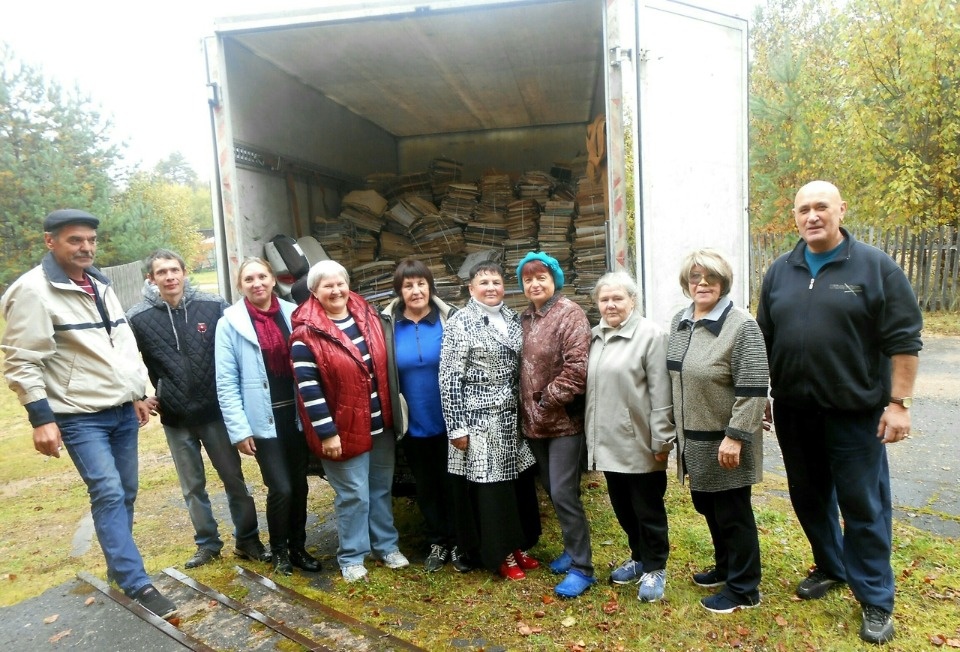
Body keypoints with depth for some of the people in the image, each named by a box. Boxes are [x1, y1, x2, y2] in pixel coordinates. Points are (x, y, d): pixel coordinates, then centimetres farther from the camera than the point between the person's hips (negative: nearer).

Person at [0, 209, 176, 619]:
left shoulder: (100, 285, 13)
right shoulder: (33, 291, -11)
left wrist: (137, 394, 20)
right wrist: (41, 418, -18)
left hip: (121, 410, 7)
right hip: (79, 416, -7)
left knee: (125, 494, 11)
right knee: (107, 494, -12)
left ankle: (120, 571, 26)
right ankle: (138, 586, -7)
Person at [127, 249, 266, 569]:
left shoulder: (214, 306, -8)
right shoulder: (137, 318, -5)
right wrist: (139, 397, 0)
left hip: (215, 411, -1)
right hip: (175, 419, 1)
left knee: (234, 478, 10)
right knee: (193, 486, 15)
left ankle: (247, 539, 26)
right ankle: (207, 543, 32)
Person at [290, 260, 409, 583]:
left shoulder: (368, 316, 3)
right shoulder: (306, 334, -14)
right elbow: (308, 388, -16)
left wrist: (393, 412, 12)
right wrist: (326, 433, -17)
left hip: (381, 424, 6)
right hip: (345, 429, -5)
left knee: (382, 488, 17)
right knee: (354, 494, 5)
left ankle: (386, 545, 35)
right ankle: (351, 557, 24)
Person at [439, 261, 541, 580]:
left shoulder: (513, 320, 9)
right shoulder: (460, 323, -9)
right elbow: (449, 379, -12)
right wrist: (457, 426, -15)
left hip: (511, 418, 6)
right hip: (479, 421, -6)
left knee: (518, 482, 13)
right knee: (489, 487, 4)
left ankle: (516, 546, 31)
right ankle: (500, 555, 20)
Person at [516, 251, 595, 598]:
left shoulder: (570, 314, -12)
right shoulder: (524, 319, 11)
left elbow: (577, 368, -20)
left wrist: (547, 402, -15)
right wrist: (527, 410, 6)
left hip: (564, 420, -7)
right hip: (534, 422, 7)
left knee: (563, 493, -5)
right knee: (552, 490, 16)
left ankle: (582, 567, 11)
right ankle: (573, 549, 35)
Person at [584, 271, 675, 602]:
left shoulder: (650, 334, -12)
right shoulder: (596, 336, 9)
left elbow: (661, 393, -14)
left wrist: (661, 440, -15)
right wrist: (593, 435, 14)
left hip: (640, 443, -6)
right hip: (609, 442, 7)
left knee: (648, 509, 8)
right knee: (623, 507, 19)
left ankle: (655, 568, 26)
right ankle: (639, 557, 38)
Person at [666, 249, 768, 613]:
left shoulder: (741, 326, -17)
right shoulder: (679, 323, 6)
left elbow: (752, 390, -20)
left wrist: (734, 437, -22)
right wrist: (676, 430, 16)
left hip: (724, 441, -7)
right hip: (693, 439, 8)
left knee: (733, 513, 7)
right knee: (706, 506, 21)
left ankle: (743, 589, 25)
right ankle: (725, 568, 42)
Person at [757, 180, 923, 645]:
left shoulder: (875, 267, -6)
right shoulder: (779, 272, 7)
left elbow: (903, 340, -7)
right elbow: (764, 340, 11)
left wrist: (898, 402, -11)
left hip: (855, 410, -4)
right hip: (794, 410, 4)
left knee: (863, 505, 5)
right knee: (809, 497, 16)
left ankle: (875, 599, 21)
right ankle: (830, 568, 38)